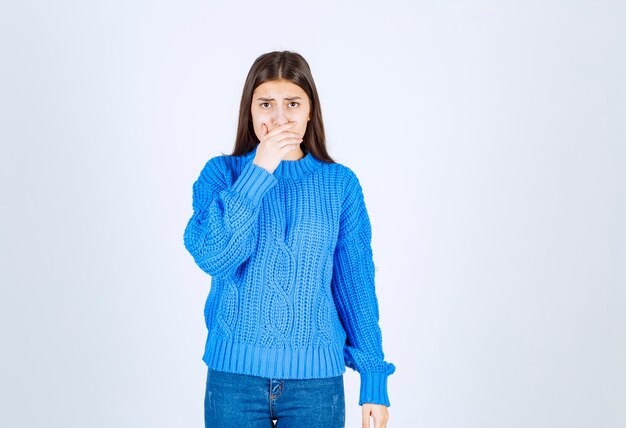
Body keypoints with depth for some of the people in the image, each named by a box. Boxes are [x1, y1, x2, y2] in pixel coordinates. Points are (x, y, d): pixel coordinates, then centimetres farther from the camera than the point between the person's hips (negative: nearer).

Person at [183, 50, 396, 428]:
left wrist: (375, 378, 1)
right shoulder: (222, 172, 0)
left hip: (316, 377, 1)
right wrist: (259, 171, -16)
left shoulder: (341, 183, 0)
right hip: (235, 372, 0)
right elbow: (212, 257, -15)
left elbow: (356, 284, 2)